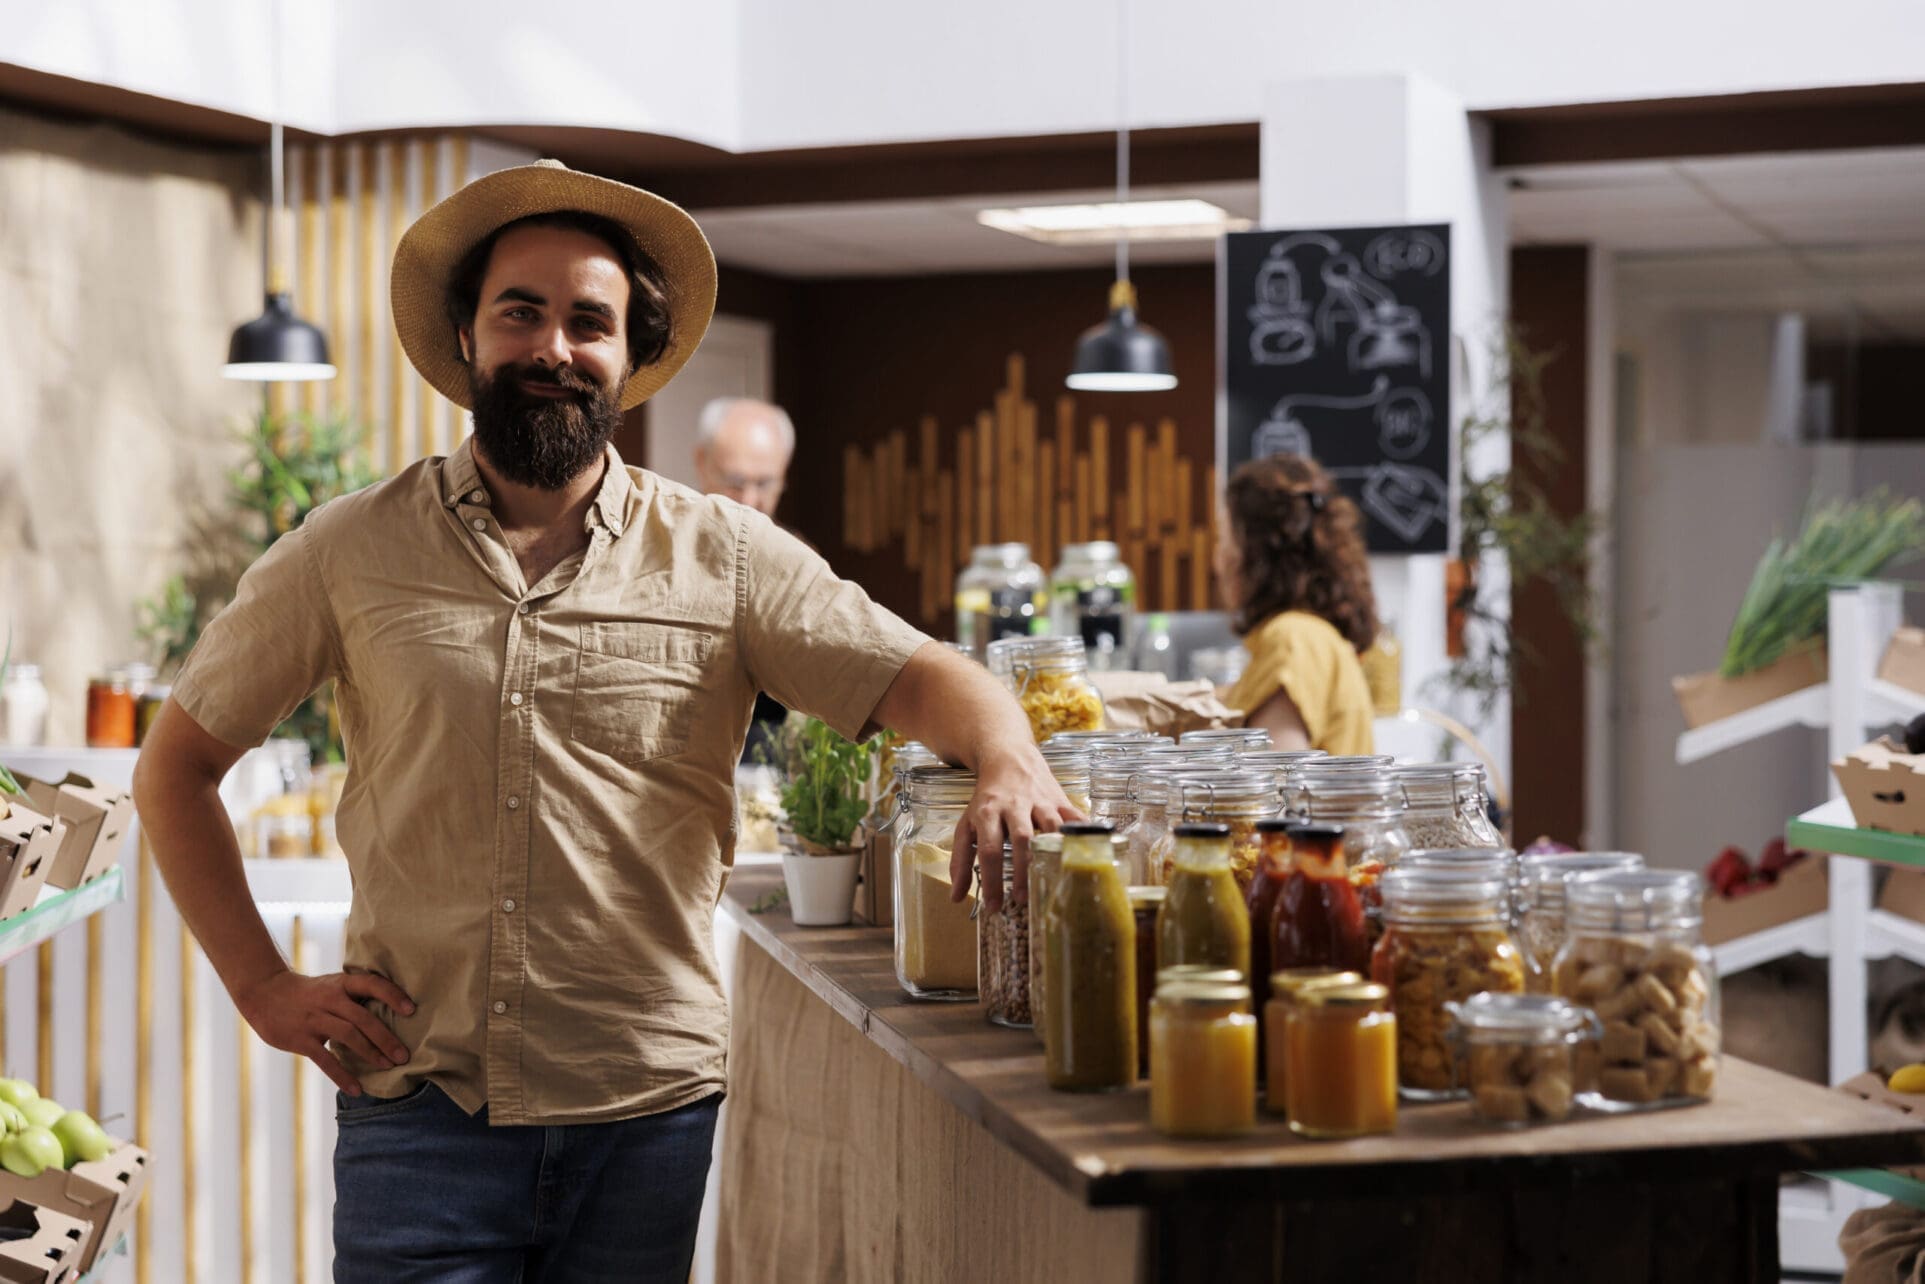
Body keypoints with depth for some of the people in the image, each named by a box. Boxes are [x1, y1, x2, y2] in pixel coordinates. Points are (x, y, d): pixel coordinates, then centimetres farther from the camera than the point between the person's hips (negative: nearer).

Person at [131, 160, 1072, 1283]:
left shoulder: (724, 558, 4)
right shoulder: (352, 552, 4)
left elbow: (924, 678, -4)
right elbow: (176, 770, 12)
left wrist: (1008, 761, -27)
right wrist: (265, 987, 2)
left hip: (649, 1115, 1)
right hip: (422, 1112, 0)